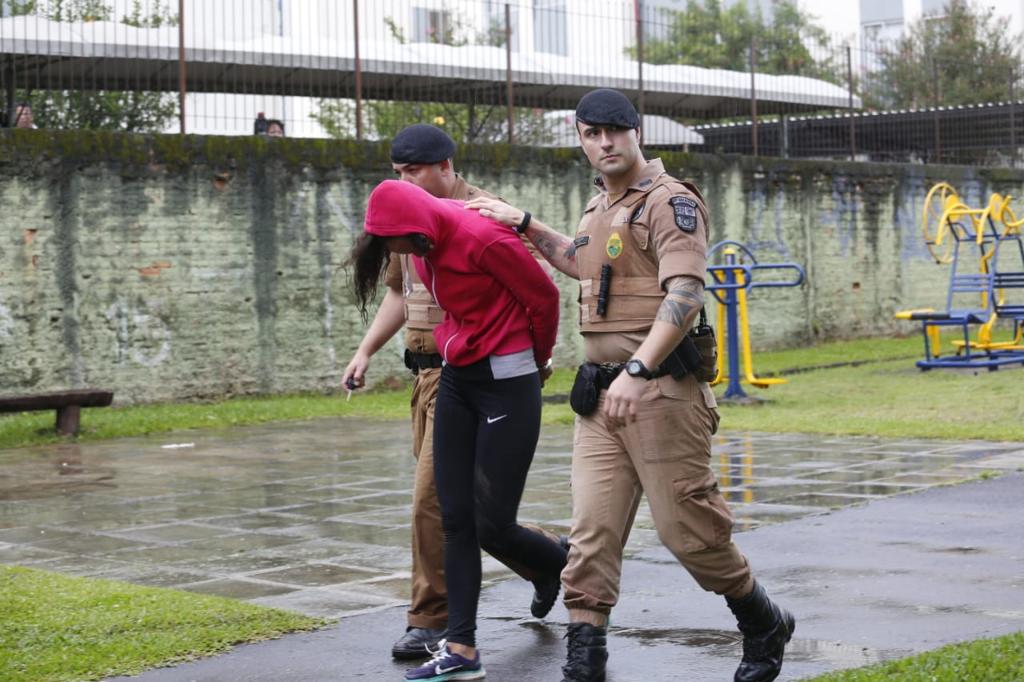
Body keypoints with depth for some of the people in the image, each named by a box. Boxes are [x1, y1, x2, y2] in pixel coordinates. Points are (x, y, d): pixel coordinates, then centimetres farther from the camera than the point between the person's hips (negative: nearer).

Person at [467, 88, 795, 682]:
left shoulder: (671, 201, -9)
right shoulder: (600, 207, 19)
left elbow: (685, 296, -22)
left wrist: (637, 371, -32)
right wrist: (524, 223, 34)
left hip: (661, 391, -8)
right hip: (601, 394, 8)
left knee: (688, 526, -2)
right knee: (593, 527, 0)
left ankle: (764, 626, 20)